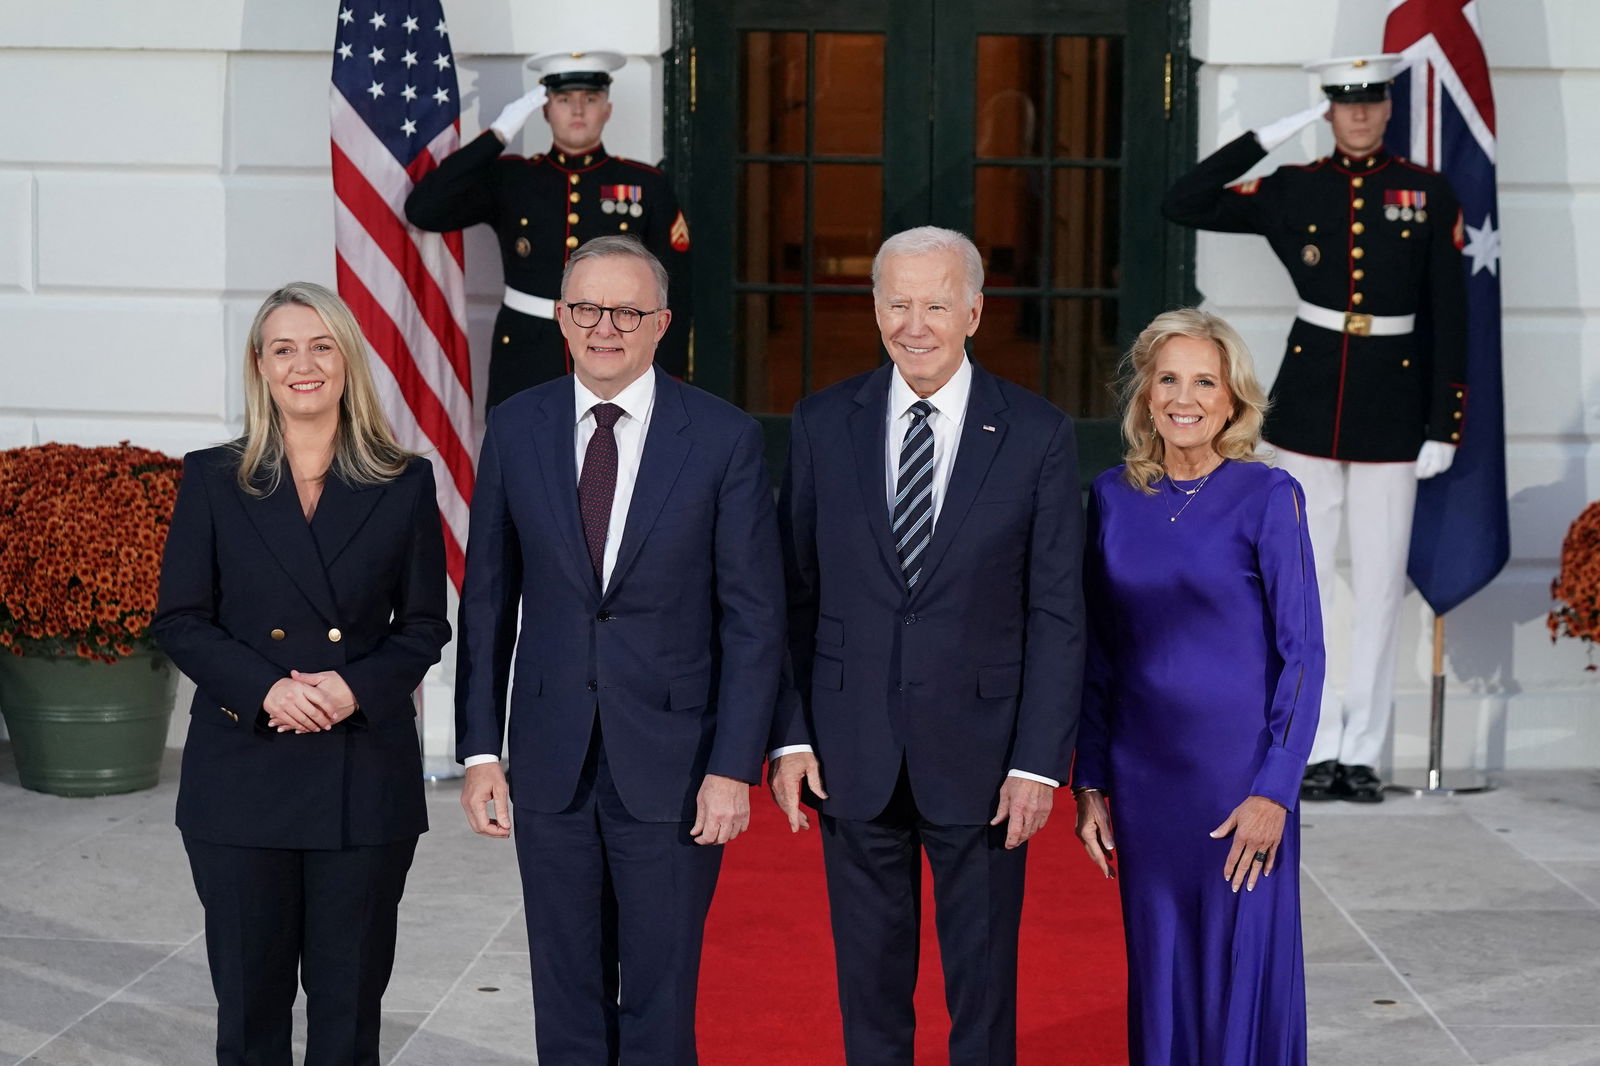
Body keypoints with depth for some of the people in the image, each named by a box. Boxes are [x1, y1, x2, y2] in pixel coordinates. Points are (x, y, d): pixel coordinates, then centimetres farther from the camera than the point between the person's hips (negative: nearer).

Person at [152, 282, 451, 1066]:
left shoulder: (404, 484, 3)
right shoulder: (212, 479, 3)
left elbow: (425, 626, 5)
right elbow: (178, 619, 2)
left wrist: (357, 687, -14)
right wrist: (265, 690, -14)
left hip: (365, 770, 0)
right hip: (244, 766, 0)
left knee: (350, 988, 8)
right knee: (248, 988, 8)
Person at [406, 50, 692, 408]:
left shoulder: (647, 187, 4)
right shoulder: (508, 179, 5)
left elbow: (673, 296, 4)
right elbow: (422, 210, -9)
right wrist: (496, 136, -10)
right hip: (525, 374, 0)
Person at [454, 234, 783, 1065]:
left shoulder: (724, 438, -5)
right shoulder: (516, 428, 3)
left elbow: (753, 617, -5)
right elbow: (487, 600, 6)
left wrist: (734, 767, -10)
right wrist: (479, 751, 2)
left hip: (672, 767, -2)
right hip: (550, 764, 3)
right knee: (566, 998, 12)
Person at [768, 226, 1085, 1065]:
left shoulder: (1037, 435, -3)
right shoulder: (823, 425, 2)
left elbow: (1058, 614, -4)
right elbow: (793, 594, 4)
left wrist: (1038, 762, -9)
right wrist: (788, 737, -2)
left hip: (979, 755, -1)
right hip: (853, 752, 2)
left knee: (982, 984, 10)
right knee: (869, 982, 12)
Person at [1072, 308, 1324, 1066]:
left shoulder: (1266, 497, -7)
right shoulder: (1112, 497, 5)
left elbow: (1302, 653, -7)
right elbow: (1098, 654, 9)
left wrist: (1274, 791, -13)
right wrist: (1089, 783, 6)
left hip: (1239, 774, -4)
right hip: (1143, 776, 4)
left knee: (1242, 978, 3)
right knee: (1159, 976, 11)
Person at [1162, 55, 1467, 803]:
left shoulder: (1430, 196, 2)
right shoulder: (1292, 191, 3)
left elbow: (1450, 319, 2)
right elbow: (1182, 206, -3)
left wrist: (1443, 427, -3)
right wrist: (1267, 137, -6)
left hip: (1391, 413, 0)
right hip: (1308, 406, 1)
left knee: (1380, 586, 4)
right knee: (1303, 582, 3)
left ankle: (1363, 752, 12)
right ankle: (1318, 749, 12)